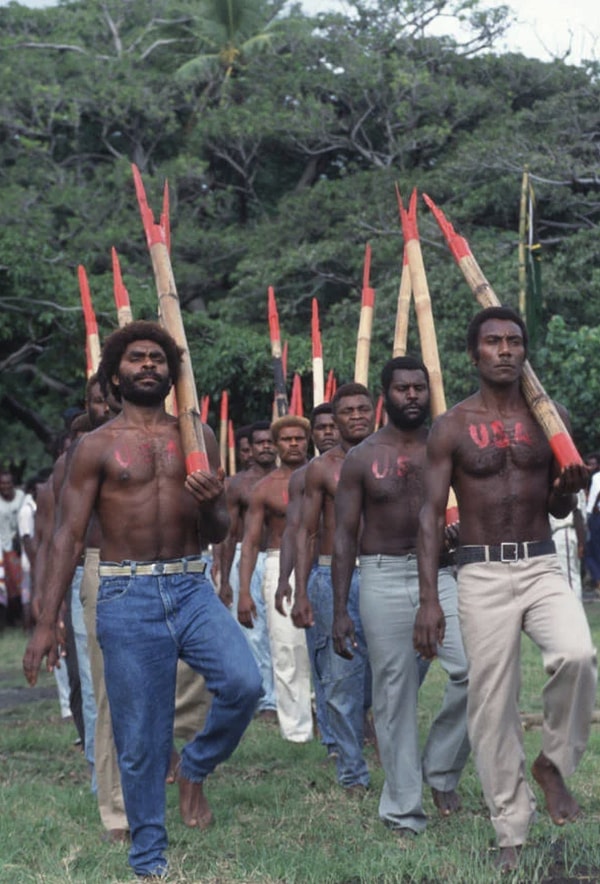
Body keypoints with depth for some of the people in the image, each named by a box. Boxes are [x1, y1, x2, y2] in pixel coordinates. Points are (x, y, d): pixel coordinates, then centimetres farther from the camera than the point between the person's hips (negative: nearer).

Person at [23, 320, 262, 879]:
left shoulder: (197, 438, 10)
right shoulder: (97, 446, 2)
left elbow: (217, 535, 12)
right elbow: (68, 535, 0)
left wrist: (210, 503, -13)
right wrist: (46, 622, -6)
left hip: (190, 587, 2)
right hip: (127, 596, -2)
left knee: (244, 683, -21)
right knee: (140, 738, 1)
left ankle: (195, 769, 9)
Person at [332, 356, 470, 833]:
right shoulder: (362, 458, 4)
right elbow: (345, 535, 4)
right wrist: (340, 611, -1)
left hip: (441, 574, 1)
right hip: (384, 579, -1)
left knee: (475, 668, -19)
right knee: (394, 695, 1)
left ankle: (441, 768, 4)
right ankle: (404, 813, 11)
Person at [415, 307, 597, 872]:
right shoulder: (452, 426, 0)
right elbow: (431, 513, -2)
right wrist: (428, 599, -10)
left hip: (541, 566, 1)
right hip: (482, 573, -1)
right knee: (492, 702, 0)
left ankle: (554, 763, -1)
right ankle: (511, 834, 12)